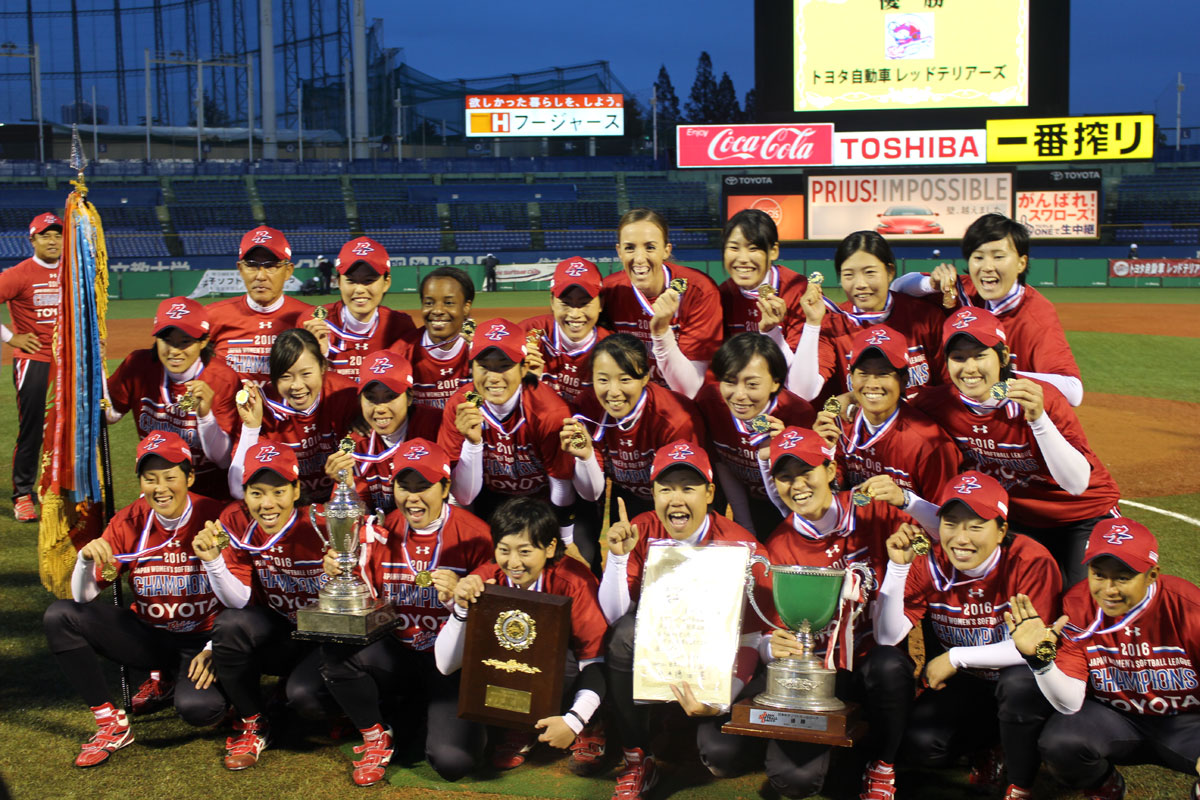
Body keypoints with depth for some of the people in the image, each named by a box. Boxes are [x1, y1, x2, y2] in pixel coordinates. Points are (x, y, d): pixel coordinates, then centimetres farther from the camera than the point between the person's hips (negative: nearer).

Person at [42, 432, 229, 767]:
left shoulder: (215, 517, -13)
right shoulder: (129, 522, -4)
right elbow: (83, 597, -4)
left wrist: (215, 650, -19)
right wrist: (87, 558, -24)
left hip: (201, 638, -4)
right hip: (147, 635, 4)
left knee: (198, 708, -34)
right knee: (59, 616, -16)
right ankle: (112, 724, -6)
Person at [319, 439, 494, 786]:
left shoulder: (474, 535, -9)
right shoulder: (382, 531, 2)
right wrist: (339, 574, -16)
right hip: (396, 652, 4)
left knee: (452, 760, -24)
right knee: (336, 651, -25)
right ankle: (375, 736, 2)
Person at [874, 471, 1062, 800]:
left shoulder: (1031, 561, -22)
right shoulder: (930, 566, -12)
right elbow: (887, 636, -18)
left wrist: (956, 657, -23)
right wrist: (897, 567, -29)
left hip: (1026, 682, -3)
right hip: (965, 686, 3)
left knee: (1020, 683, -37)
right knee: (917, 743, -19)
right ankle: (990, 745, 15)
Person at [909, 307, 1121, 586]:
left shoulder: (1043, 398, -26)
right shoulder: (935, 404, -16)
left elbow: (1077, 484, -34)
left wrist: (1038, 418, -44)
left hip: (1084, 518, -3)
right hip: (1019, 520, 3)